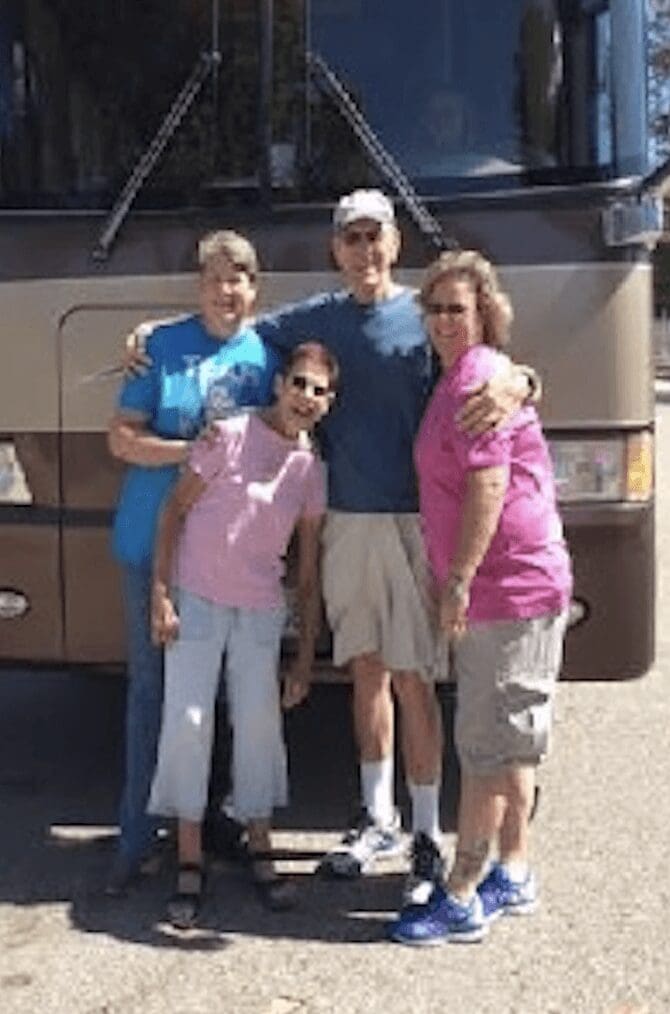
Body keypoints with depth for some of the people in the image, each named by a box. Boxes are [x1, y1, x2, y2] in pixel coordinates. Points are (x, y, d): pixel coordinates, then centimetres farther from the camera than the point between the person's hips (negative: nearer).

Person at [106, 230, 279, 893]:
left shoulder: (267, 354, 7)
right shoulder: (163, 346, 0)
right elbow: (122, 438, -3)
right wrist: (193, 451, -16)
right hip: (153, 542, -2)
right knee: (150, 685, 3)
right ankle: (136, 835, 12)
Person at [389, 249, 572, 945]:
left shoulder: (479, 379, -14)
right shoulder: (458, 378, 18)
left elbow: (488, 487, -22)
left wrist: (459, 580, -23)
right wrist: (451, 578, 21)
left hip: (509, 589, -11)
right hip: (496, 591, 11)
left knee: (487, 744, -4)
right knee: (509, 741, 17)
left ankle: (462, 898, 4)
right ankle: (513, 875, 29)